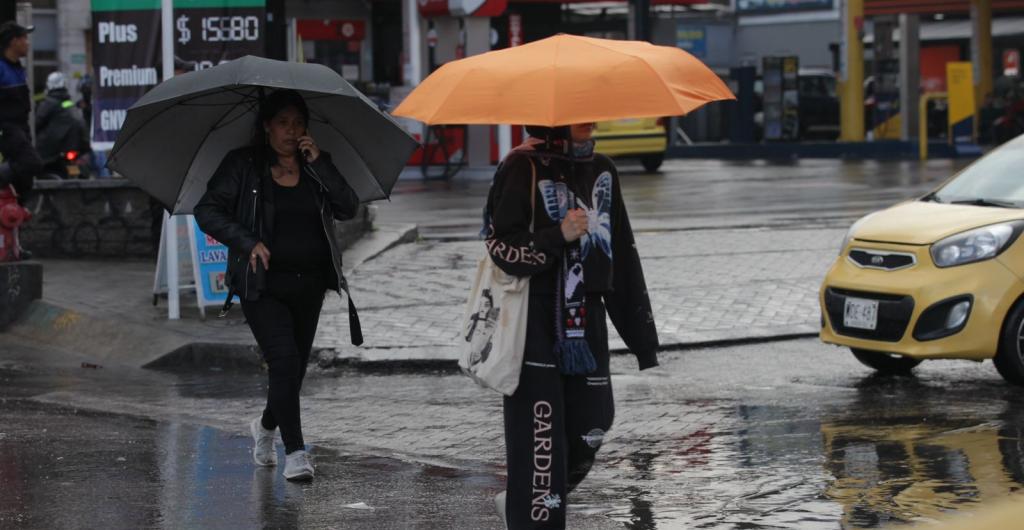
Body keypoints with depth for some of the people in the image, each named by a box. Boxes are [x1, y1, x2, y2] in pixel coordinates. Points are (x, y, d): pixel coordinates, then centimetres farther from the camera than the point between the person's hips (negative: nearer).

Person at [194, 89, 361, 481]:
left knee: (296, 366, 11)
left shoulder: (315, 168, 7)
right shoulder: (243, 166, -1)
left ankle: (266, 426, 40)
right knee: (285, 360, -18)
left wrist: (319, 162, -12)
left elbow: (348, 208, -5)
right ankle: (295, 453, -15)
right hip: (263, 285, -4)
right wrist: (248, 243, -15)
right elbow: (208, 211, -4)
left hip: (309, 283, 4)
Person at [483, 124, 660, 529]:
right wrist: (558, 236, -26)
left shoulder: (601, 170, 12)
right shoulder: (524, 168, -9)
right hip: (535, 327, -7)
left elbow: (621, 252, 16)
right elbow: (500, 245, -12)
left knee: (589, 428, 8)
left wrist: (640, 329, 16)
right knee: (540, 436, -7)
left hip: (586, 324, 7)